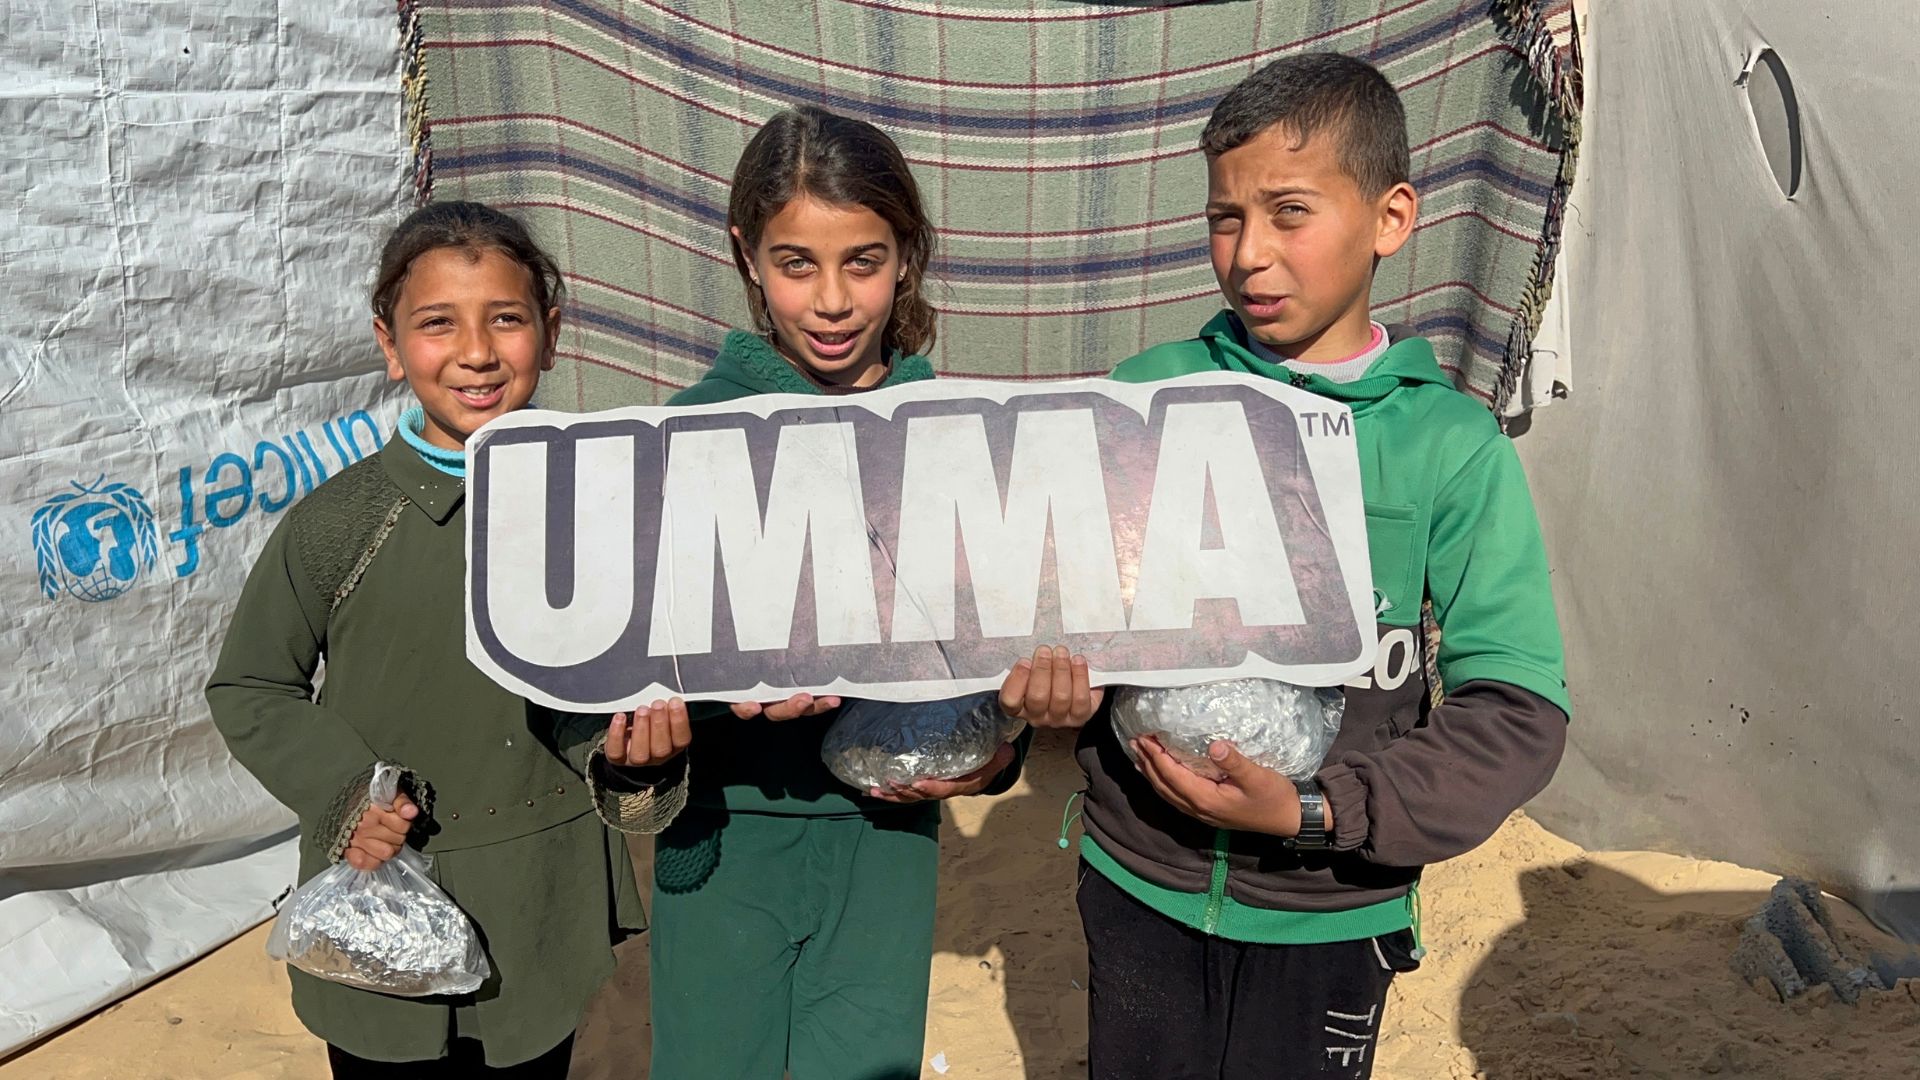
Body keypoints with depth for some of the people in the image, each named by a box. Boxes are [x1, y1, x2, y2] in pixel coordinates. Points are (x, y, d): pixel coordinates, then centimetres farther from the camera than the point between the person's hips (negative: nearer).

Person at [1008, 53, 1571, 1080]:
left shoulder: (1451, 443, -10)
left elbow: (1516, 707, -11)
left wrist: (1314, 813, -21)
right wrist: (1047, 670, -23)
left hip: (1331, 917, -1)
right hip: (1139, 885, 2)